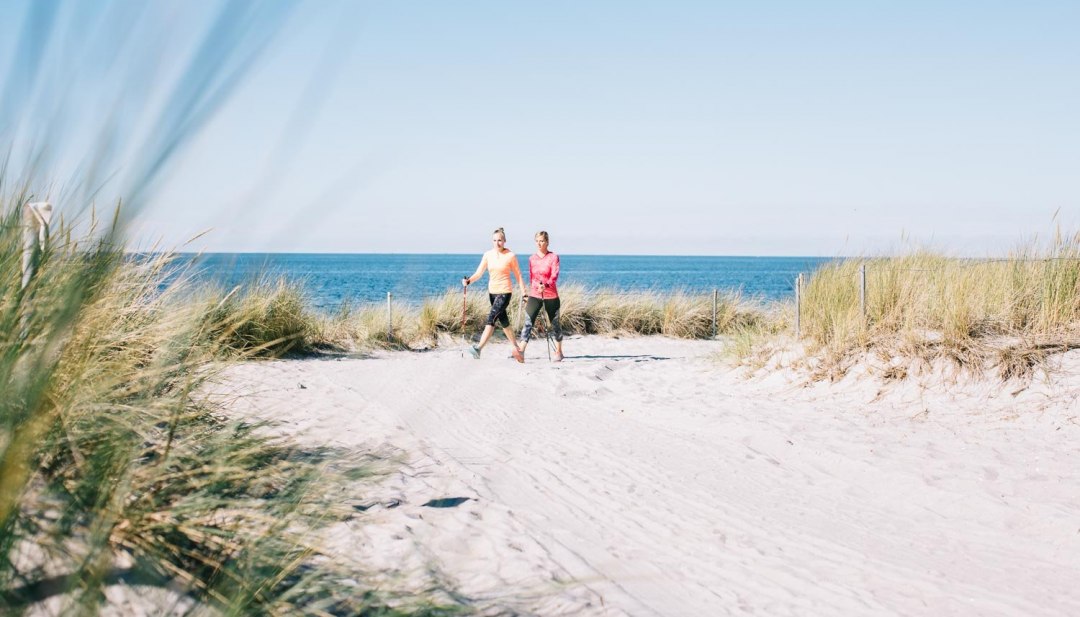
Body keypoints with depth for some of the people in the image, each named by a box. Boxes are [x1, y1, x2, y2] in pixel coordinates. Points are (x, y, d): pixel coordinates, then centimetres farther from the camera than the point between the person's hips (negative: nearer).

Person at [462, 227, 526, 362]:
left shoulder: (510, 256, -7)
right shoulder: (488, 255, 4)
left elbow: (518, 276, -1)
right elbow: (479, 273, 1)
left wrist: (524, 294, -2)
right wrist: (469, 281, -18)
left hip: (505, 292, -6)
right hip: (492, 292, 6)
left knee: (491, 318, -19)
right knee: (504, 322, 16)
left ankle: (479, 348, -28)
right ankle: (515, 347, 31)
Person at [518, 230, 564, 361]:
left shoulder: (553, 257, -6)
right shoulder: (532, 259, 6)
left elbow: (554, 276, -17)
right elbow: (531, 277, 12)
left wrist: (546, 285, -33)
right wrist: (535, 287, 7)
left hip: (550, 296, -3)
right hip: (534, 295, 3)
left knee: (555, 324, 9)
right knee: (528, 322, -12)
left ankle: (558, 352, 24)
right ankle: (521, 351, -20)